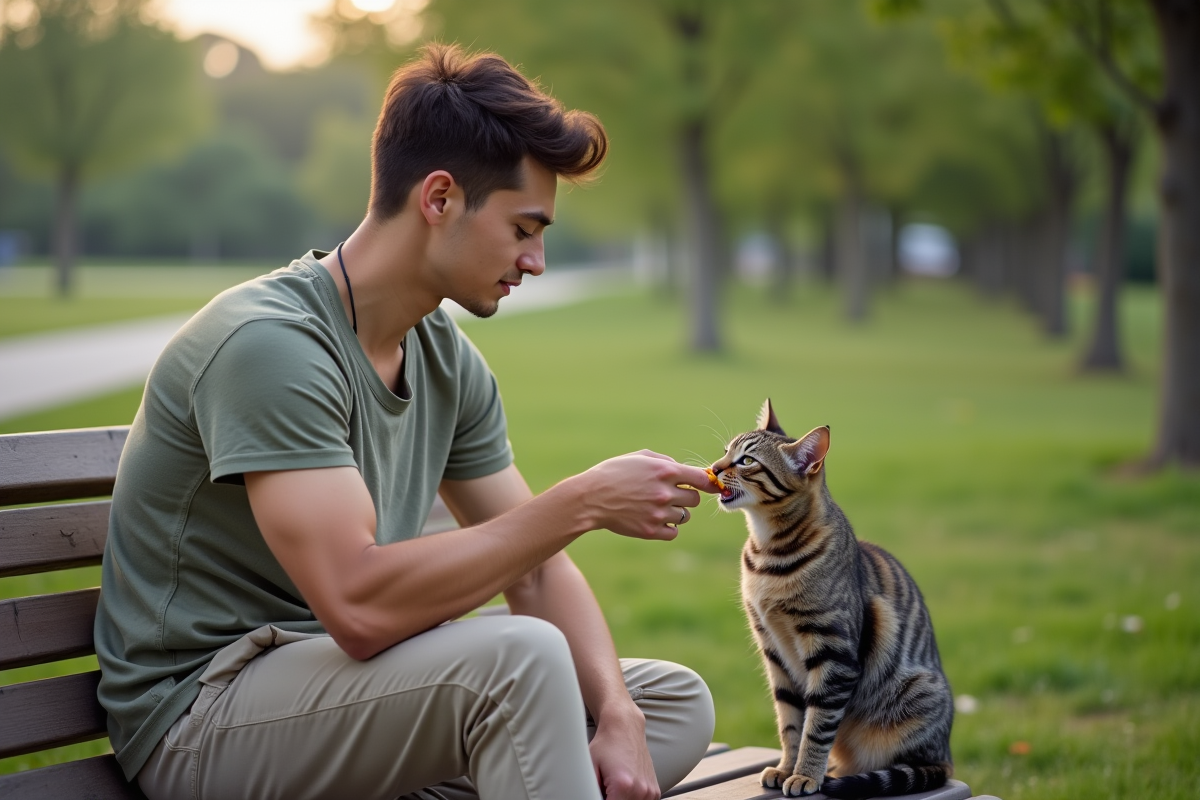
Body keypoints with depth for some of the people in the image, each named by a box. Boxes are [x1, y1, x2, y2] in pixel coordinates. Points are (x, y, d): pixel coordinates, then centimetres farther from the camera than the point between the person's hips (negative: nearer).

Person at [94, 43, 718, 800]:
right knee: (520, 656, -32)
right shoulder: (269, 342, -21)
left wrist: (615, 716, -11)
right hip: (201, 712, -9)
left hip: (350, 685, 9)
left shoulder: (447, 357, 7)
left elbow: (535, 568, 7)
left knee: (678, 705, 1)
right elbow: (360, 606, -31)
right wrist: (582, 502, -26)